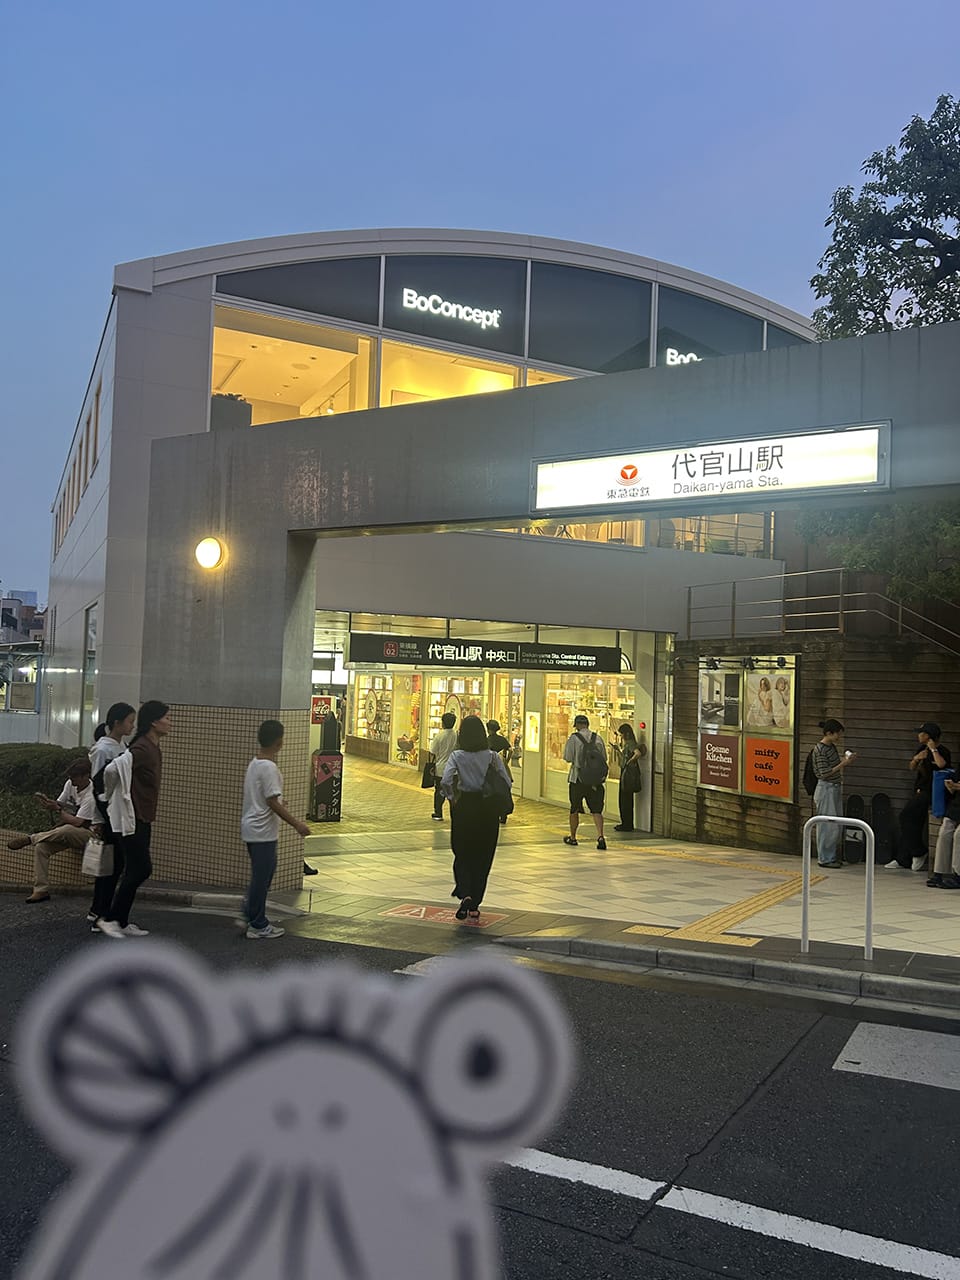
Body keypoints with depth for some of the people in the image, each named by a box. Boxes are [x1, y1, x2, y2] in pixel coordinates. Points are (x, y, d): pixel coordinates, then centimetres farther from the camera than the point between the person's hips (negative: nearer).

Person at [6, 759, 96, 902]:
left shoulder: (91, 795, -21)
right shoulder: (70, 784, 3)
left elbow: (77, 822, -25)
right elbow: (60, 804, 8)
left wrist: (57, 809, -24)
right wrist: (48, 802, -13)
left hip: (87, 833, -8)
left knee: (65, 830, -40)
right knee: (41, 846, -16)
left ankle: (29, 839, -19)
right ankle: (41, 890, -15)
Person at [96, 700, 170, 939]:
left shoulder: (154, 748, 12)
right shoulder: (142, 748, -19)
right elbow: (112, 770, -25)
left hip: (143, 818, 9)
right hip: (134, 818, -9)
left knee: (135, 871, 12)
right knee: (141, 869, -7)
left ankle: (121, 922, 18)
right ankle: (108, 918, 3)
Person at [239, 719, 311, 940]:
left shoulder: (254, 763, 8)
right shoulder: (269, 768, -20)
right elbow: (273, 803, -21)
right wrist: (296, 824, -16)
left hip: (252, 828, 9)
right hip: (262, 832, -9)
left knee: (261, 875, 20)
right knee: (262, 877, 1)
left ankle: (248, 914, 25)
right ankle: (258, 926, 10)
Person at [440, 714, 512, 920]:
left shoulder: (457, 756, -8)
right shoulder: (492, 756, -5)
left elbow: (445, 782, -20)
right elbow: (507, 783, -9)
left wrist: (452, 798, -4)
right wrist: (497, 802, 7)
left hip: (464, 807, -1)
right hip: (488, 810, 1)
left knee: (462, 855, 14)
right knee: (482, 858, 13)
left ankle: (465, 895, -9)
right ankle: (474, 905, 18)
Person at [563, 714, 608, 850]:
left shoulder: (574, 738, -9)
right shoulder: (598, 739, 2)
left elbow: (568, 758, -9)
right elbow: (604, 759, 6)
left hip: (578, 779, -2)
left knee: (574, 809, 13)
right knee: (596, 810, 3)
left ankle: (572, 837, 26)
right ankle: (600, 836, -15)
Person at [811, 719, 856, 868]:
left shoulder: (833, 747, 10)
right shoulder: (819, 749, -17)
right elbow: (825, 773, -20)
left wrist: (847, 761, 2)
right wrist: (842, 763, -20)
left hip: (836, 788, 9)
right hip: (826, 789, -9)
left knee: (836, 825, 12)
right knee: (828, 825, -3)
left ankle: (833, 856, 21)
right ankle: (825, 859, 5)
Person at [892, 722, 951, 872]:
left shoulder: (942, 751, -11)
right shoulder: (923, 749, 14)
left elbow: (941, 764, -33)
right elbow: (912, 768, 18)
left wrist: (933, 749, -21)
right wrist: (916, 759, -2)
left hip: (930, 792, -9)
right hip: (920, 792, 9)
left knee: (905, 815, -20)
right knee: (911, 823, 9)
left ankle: (919, 853, -9)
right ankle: (903, 860, 15)